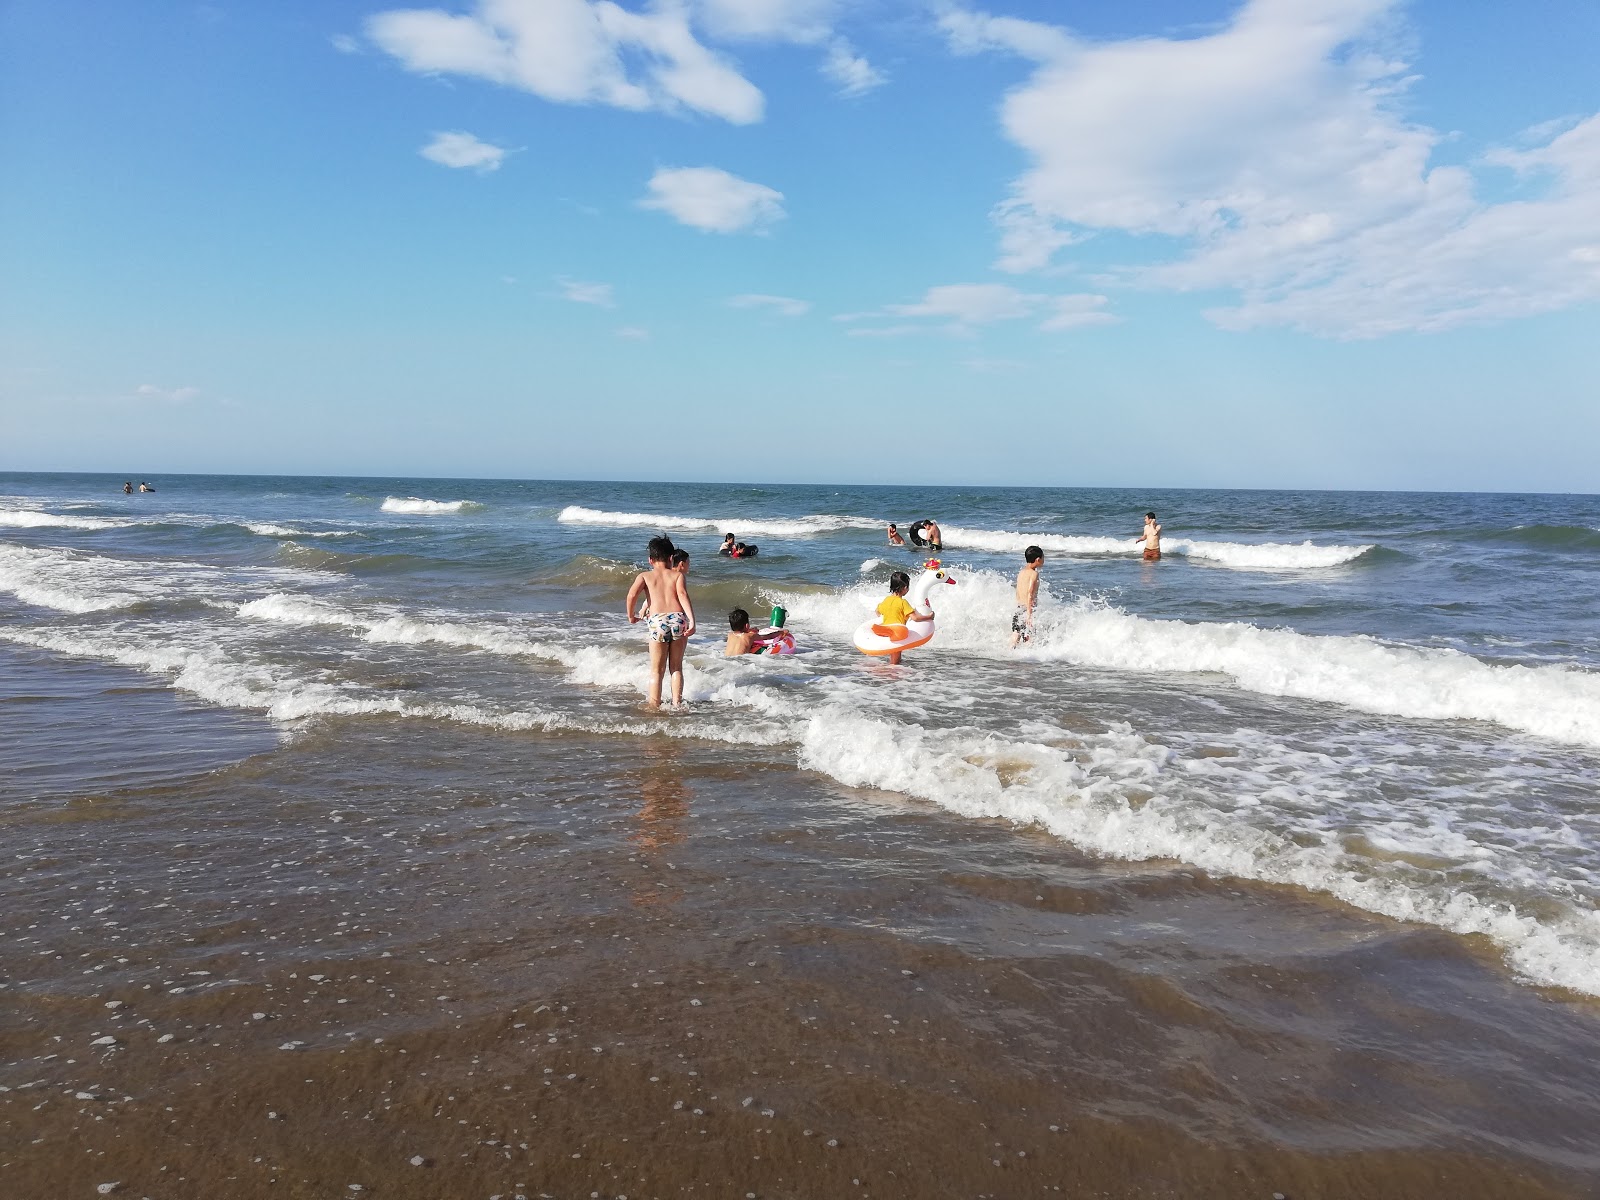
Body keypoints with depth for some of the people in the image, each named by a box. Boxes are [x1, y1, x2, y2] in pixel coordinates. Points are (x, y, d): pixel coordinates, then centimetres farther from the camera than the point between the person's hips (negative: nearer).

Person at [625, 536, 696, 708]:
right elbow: (683, 595, -4)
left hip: (657, 621, -1)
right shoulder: (677, 575, 14)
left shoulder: (644, 576, 13)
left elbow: (631, 595, -3)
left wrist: (631, 616, 12)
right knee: (676, 668, 16)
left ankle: (655, 706, 8)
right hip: (678, 618, 1)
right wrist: (692, 621, -13)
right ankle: (676, 704, 15)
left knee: (657, 670, 10)